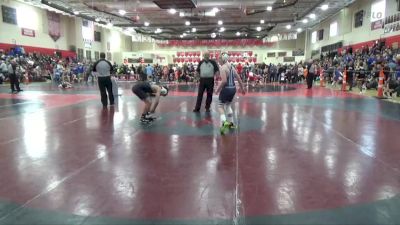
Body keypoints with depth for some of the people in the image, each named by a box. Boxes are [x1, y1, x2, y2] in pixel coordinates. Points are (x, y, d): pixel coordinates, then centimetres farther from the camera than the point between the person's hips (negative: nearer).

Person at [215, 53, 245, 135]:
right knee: (228, 105, 24)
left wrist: (217, 89, -14)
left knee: (220, 106, 6)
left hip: (226, 89, -7)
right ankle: (231, 123, 29)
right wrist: (242, 88, 23)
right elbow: (239, 78, 13)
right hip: (233, 89, 8)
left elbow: (224, 81, -23)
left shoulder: (222, 67, -13)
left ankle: (225, 122, -13)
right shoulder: (232, 67, 10)